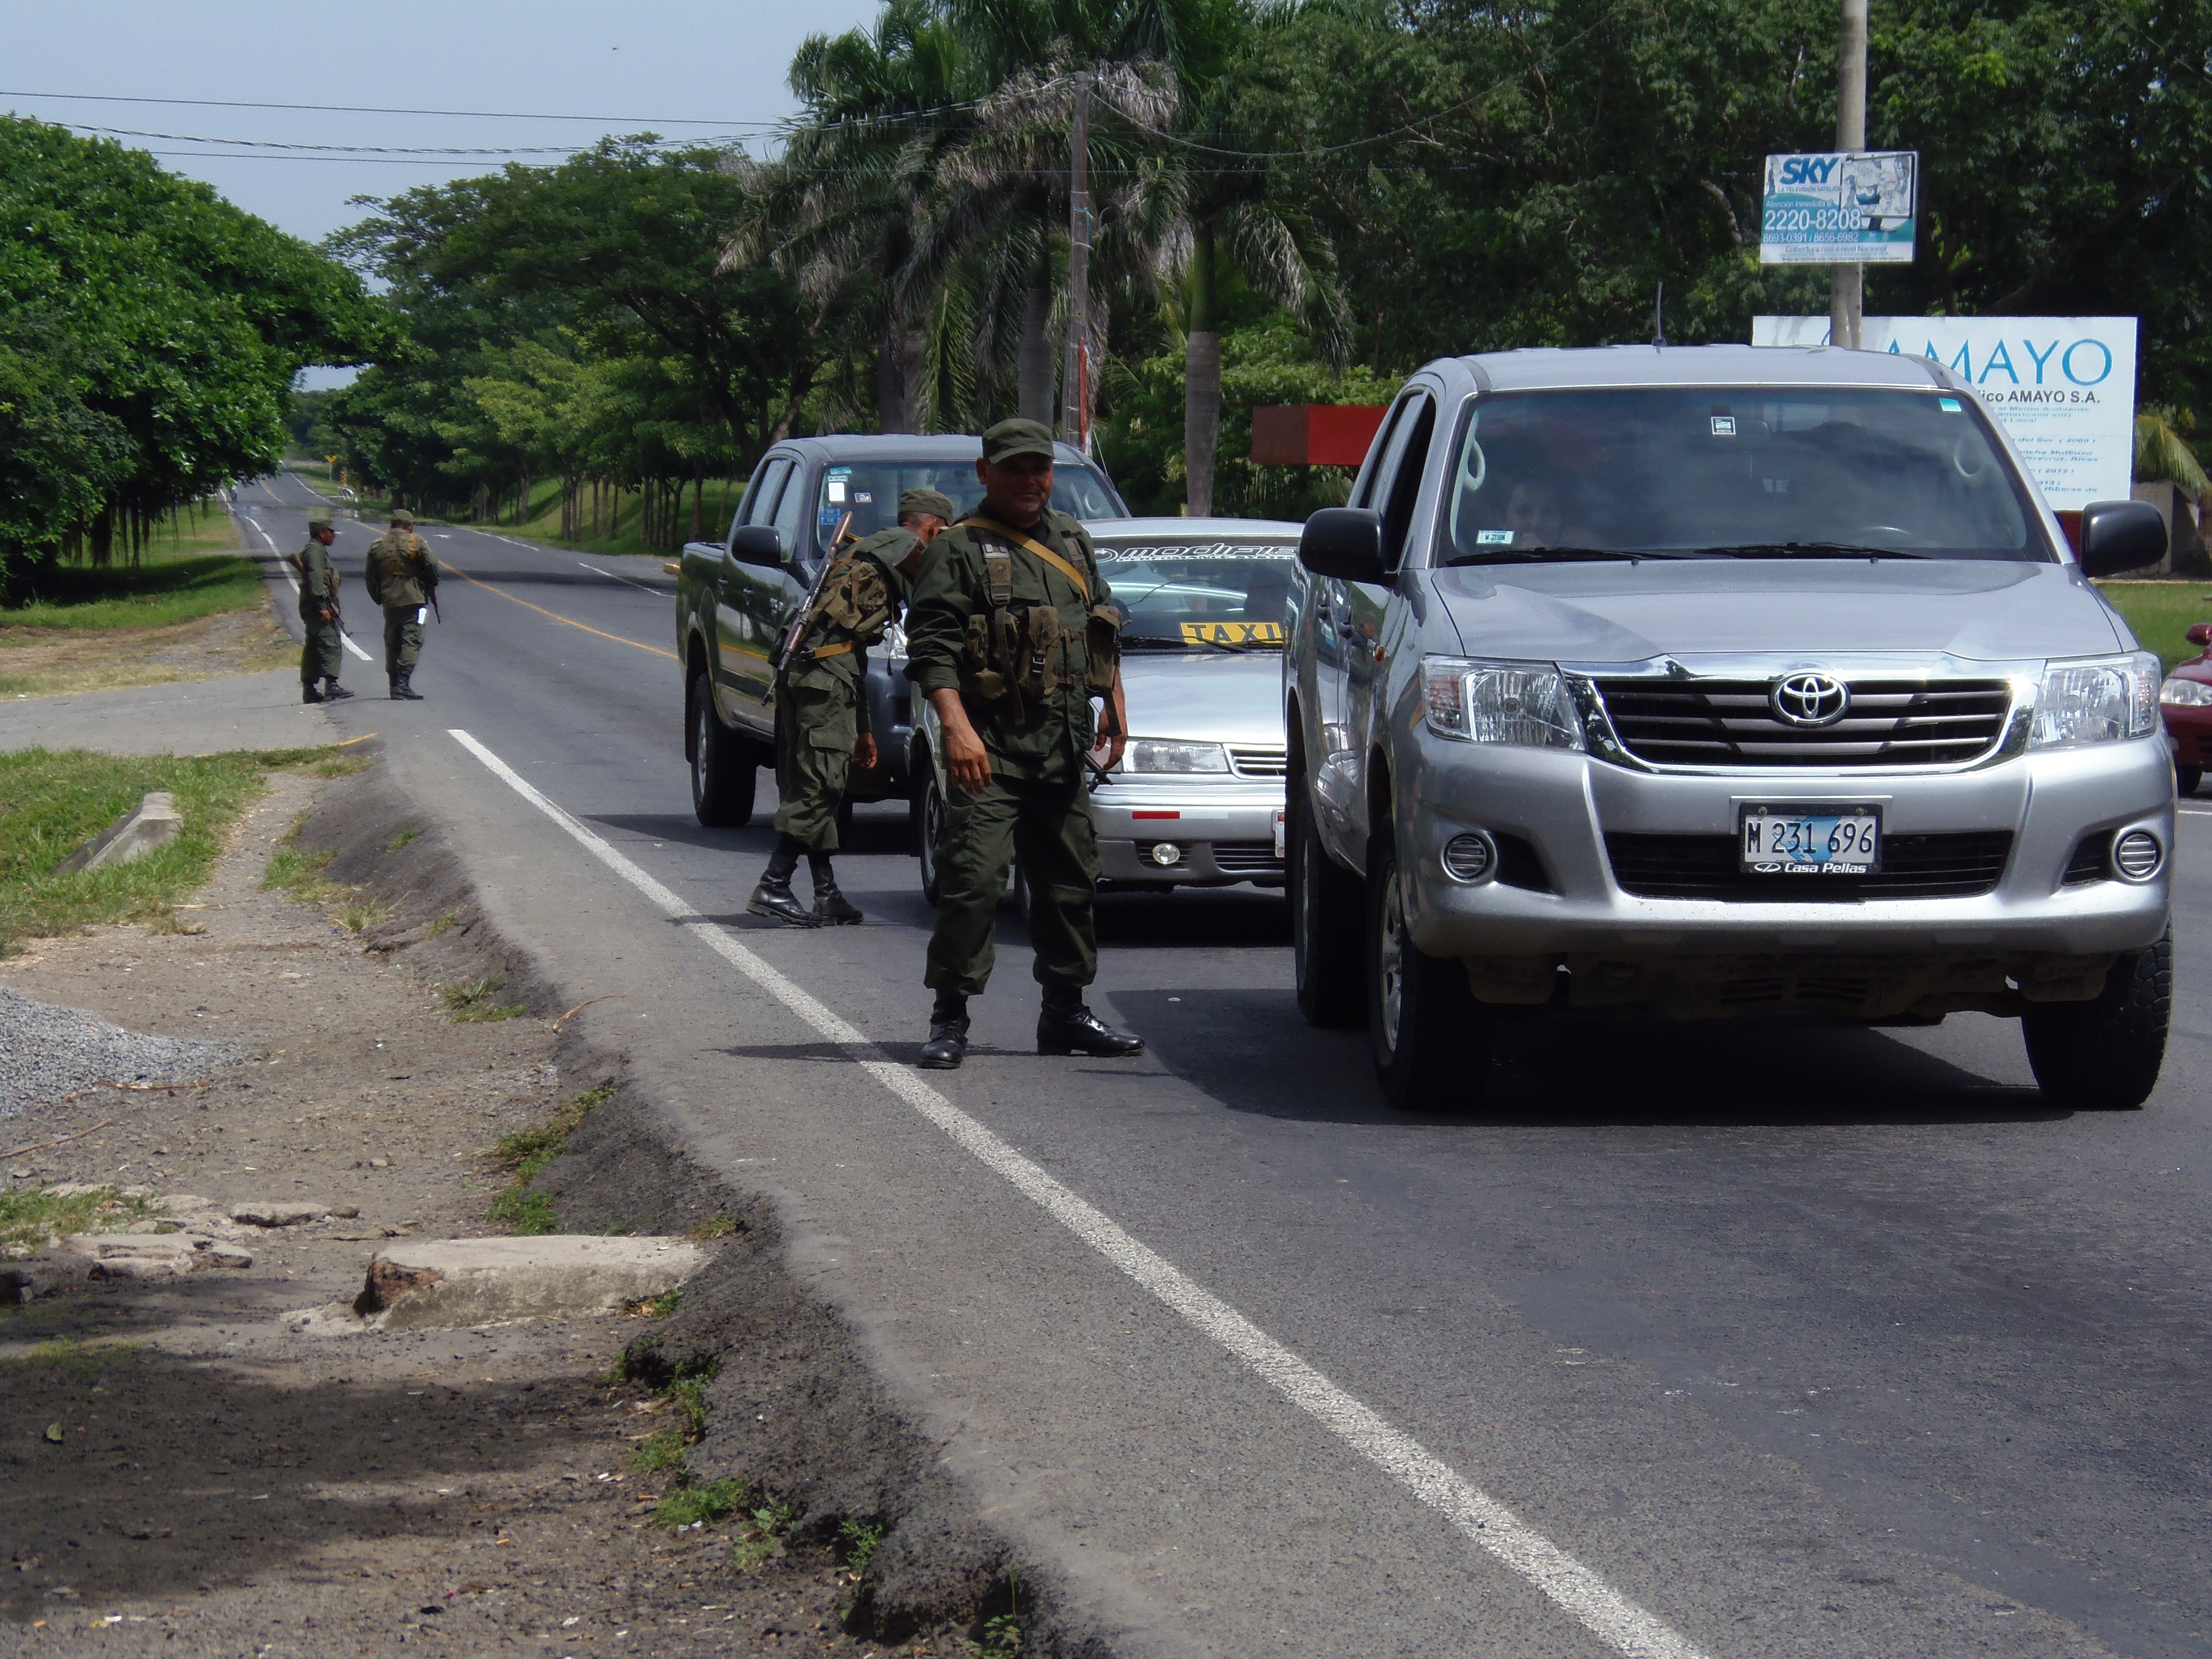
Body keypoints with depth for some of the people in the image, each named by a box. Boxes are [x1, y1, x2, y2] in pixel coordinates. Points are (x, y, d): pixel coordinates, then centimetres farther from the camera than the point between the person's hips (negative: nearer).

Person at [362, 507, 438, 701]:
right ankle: (403, 683, -19)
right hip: (414, 601, -5)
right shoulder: (417, 543, -3)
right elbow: (432, 566, -9)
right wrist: (432, 588, 8)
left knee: (392, 643, 14)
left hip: (389, 602, 5)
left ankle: (394, 684, 16)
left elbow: (371, 578, 13)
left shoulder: (377, 546, 11)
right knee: (412, 641, -7)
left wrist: (379, 599, 24)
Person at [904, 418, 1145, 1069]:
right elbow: (931, 647, -11)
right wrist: (957, 727, -23)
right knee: (973, 876, -13)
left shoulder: (1072, 542, 17)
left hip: (1063, 745, 6)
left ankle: (1065, 1013, 22)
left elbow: (1105, 630, 26)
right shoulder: (961, 550, -3)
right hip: (990, 744, -6)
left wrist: (1117, 710, 18)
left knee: (1070, 880, 11)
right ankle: (950, 1017, -7)